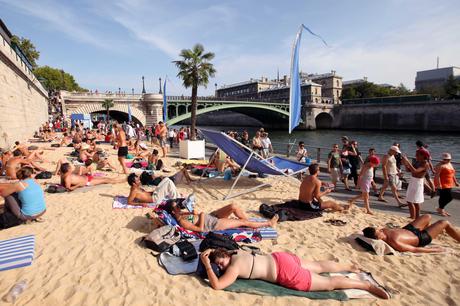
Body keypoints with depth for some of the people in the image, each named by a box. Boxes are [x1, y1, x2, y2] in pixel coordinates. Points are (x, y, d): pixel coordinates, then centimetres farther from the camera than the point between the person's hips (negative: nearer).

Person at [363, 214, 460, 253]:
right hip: (419, 239, -7)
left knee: (428, 217, 28)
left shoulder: (383, 231, -25)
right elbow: (414, 249, -32)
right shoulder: (394, 243, -43)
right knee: (445, 223, 5)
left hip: (408, 229, 7)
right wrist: (435, 250, -21)